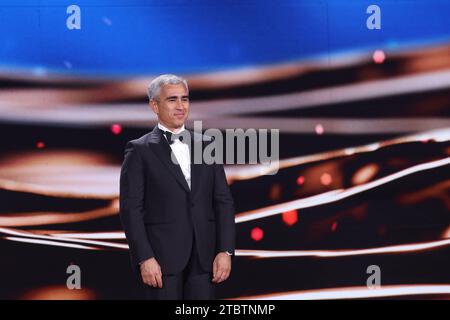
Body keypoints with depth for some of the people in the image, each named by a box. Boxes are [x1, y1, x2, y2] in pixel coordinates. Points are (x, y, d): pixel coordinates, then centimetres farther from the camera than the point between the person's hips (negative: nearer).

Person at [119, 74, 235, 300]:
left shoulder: (207, 145, 12)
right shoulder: (139, 150, 0)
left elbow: (223, 201, 9)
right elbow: (131, 209, -5)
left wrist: (225, 251, -1)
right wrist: (144, 258, -14)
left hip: (204, 257, 4)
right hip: (161, 256, -3)